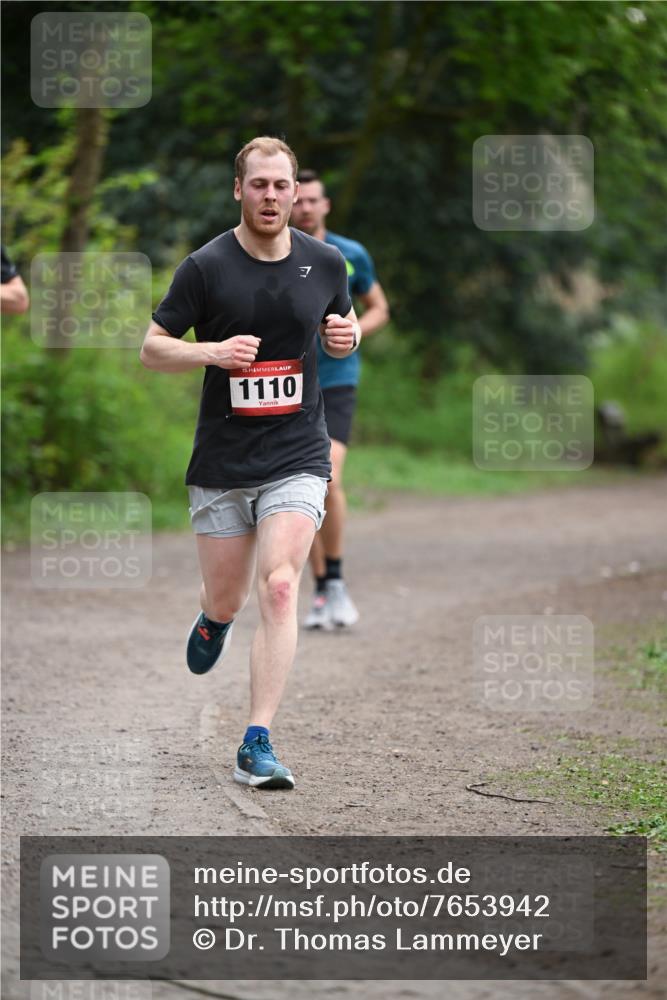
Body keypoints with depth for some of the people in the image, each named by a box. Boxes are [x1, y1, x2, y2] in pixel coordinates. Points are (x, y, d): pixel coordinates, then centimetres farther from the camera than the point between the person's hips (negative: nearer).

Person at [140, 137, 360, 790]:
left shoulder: (326, 264, 2)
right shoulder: (206, 267, -6)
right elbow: (152, 349, -2)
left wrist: (347, 337, -4)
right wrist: (214, 351, -20)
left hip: (297, 458, 0)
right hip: (221, 461, 0)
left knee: (279, 587, -17)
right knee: (226, 600, 10)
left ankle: (256, 746, -16)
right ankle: (215, 617, 51)